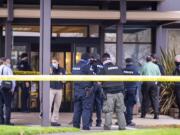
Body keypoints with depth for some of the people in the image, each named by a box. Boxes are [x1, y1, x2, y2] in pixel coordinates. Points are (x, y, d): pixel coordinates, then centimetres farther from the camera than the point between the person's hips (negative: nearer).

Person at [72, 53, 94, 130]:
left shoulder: (75, 67, 12)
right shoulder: (87, 66, -11)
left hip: (77, 90, 7)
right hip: (86, 91, -7)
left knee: (77, 108, 14)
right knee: (86, 108, -3)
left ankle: (76, 124, 17)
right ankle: (85, 125, -7)